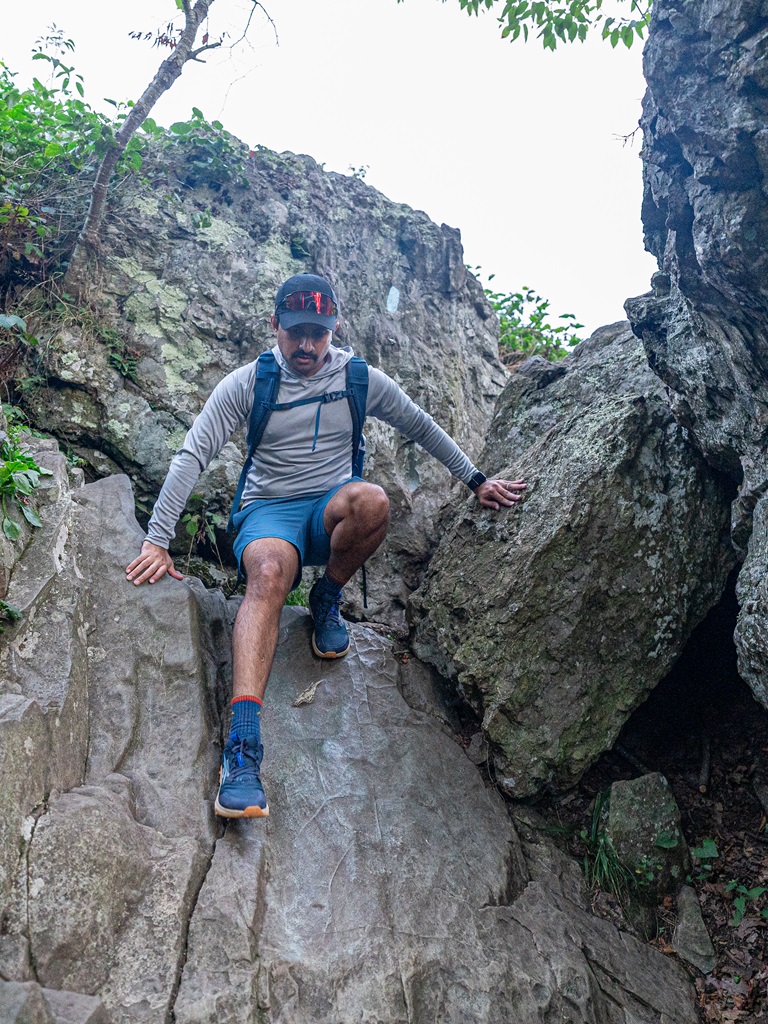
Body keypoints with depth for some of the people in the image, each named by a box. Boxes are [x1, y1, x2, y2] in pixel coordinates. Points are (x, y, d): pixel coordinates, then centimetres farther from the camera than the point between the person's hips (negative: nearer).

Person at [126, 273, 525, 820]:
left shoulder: (361, 379, 3)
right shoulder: (246, 383, -2)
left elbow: (423, 428, 16)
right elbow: (192, 456, -6)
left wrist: (477, 480, 15)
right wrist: (158, 540, -12)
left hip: (332, 509, 2)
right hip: (269, 511, -1)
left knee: (371, 501, -36)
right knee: (269, 573, -38)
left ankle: (328, 599, -7)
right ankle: (243, 744, -48)